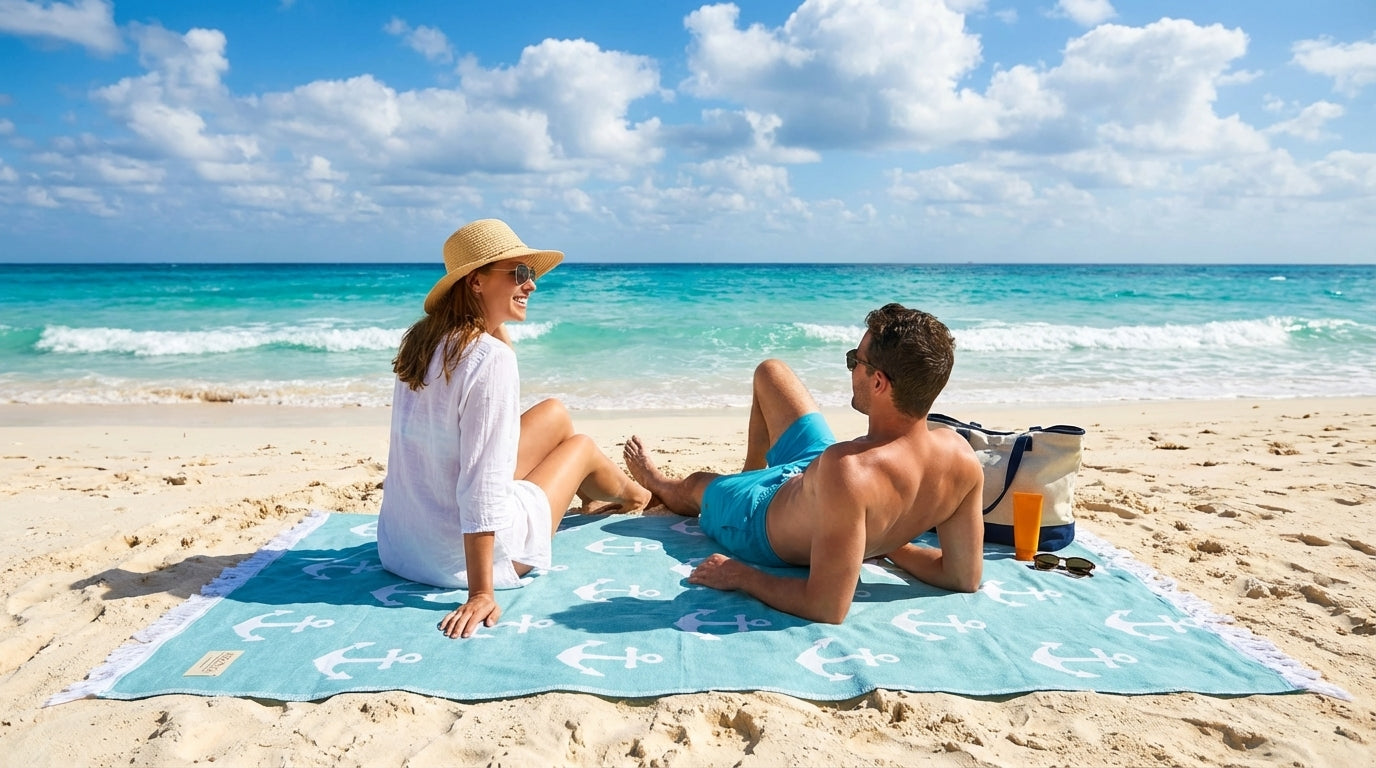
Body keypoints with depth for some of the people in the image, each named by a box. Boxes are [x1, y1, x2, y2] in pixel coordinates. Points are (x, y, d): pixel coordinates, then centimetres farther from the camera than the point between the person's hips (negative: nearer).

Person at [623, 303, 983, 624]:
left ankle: (657, 484, 69)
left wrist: (739, 575, -26)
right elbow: (965, 579, -15)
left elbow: (827, 608, -42)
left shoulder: (847, 470, -49)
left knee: (693, 483, 30)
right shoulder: (962, 458, -29)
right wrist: (885, 539, -1)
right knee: (770, 371, 20)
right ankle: (752, 470, 47)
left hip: (763, 519, -5)